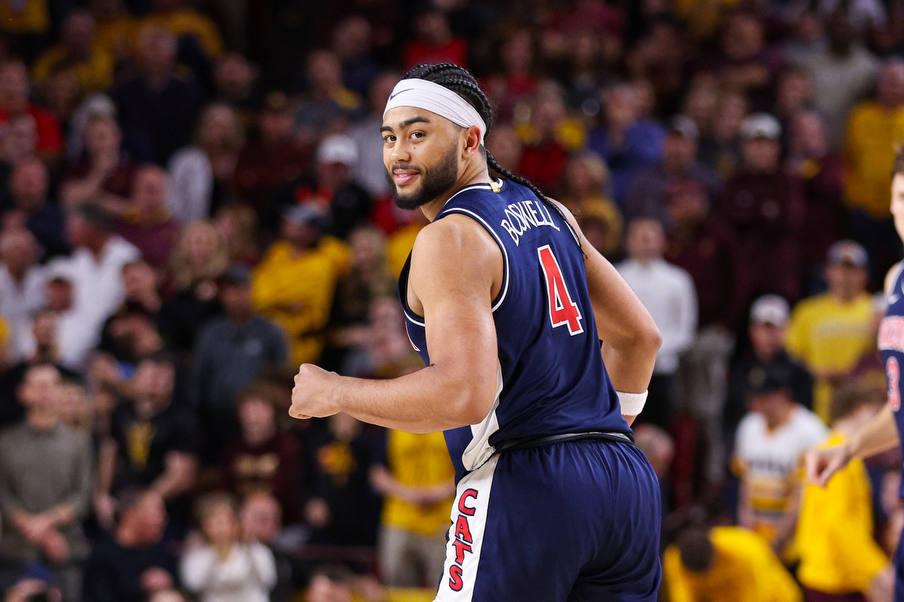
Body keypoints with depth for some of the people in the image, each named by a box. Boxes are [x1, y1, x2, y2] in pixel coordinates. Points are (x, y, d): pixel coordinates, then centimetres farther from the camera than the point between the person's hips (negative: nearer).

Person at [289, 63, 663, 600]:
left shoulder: (450, 239, -10)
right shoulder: (548, 212, 16)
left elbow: (464, 395, -22)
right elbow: (640, 336, 24)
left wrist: (334, 393, -10)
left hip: (525, 486, -8)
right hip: (627, 480, 8)